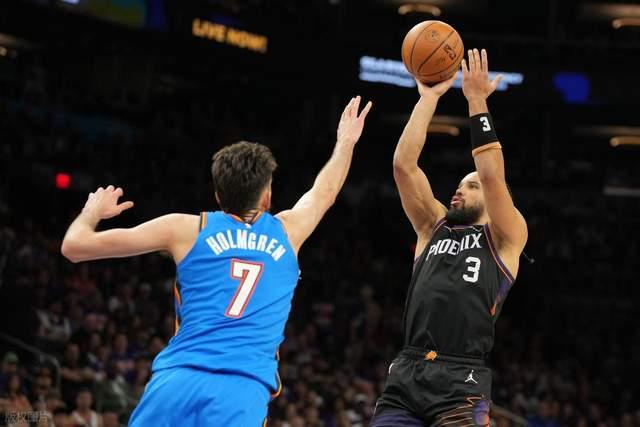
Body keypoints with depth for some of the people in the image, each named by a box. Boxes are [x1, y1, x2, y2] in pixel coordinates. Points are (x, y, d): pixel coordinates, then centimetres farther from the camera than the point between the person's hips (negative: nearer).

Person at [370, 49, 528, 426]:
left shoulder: (506, 238, 11)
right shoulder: (434, 227, 22)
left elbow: (492, 175, -5)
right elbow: (404, 165, 12)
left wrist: (477, 102, -3)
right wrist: (429, 98, 9)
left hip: (461, 382, -4)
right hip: (406, 373, 4)